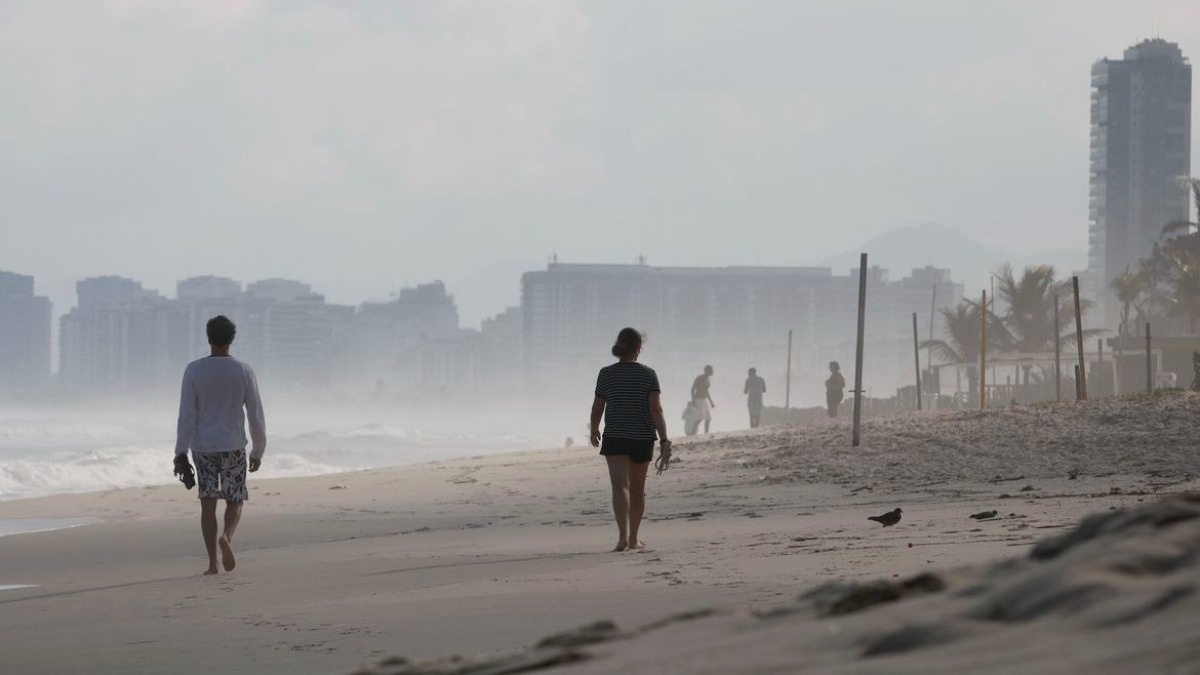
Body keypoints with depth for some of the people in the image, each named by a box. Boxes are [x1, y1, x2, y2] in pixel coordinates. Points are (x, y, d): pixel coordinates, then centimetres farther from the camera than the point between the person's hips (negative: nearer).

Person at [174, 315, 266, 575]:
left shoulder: (194, 371, -5)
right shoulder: (243, 371, -4)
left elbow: (186, 415, -8)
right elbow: (256, 415, -1)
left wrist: (181, 452, -3)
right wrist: (258, 451, 10)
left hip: (203, 446, 0)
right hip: (233, 446, 0)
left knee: (208, 503, 6)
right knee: (235, 501, 10)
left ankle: (212, 562, 2)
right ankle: (227, 536, -20)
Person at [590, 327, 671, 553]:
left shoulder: (606, 374, -2)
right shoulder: (648, 375, -4)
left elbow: (597, 409, 3)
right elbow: (656, 410, -13)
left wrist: (594, 431, 21)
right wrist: (664, 440, -14)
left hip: (615, 438, -1)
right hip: (642, 438, 1)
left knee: (620, 486, -12)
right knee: (637, 489, 16)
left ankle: (623, 536, -33)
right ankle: (634, 538, 28)